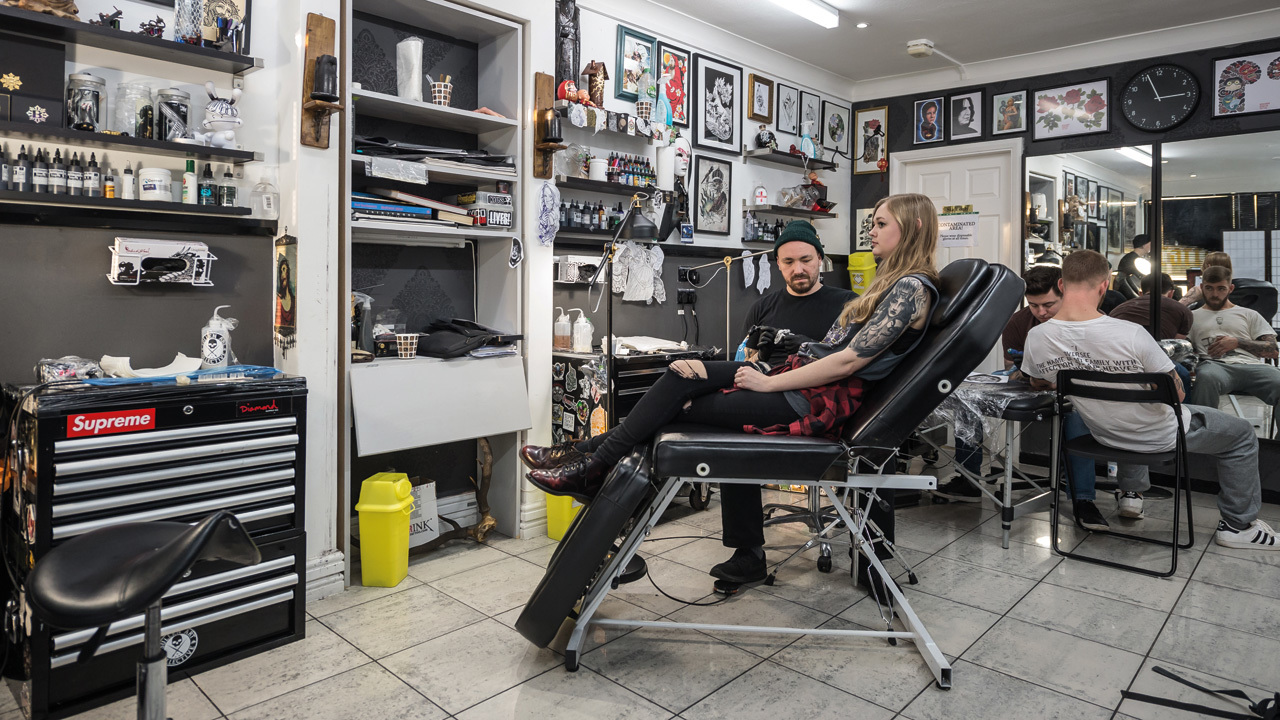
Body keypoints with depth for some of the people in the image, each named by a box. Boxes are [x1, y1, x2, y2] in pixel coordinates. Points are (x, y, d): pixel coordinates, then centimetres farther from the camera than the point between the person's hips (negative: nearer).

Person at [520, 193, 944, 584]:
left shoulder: (913, 287, -10)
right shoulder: (892, 282, 21)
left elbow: (850, 361, -18)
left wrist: (770, 383, -14)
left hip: (820, 401, -9)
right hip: (805, 375, 9)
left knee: (680, 407, -11)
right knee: (685, 373, -4)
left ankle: (591, 468, 2)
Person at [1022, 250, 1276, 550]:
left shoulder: (1036, 338, -21)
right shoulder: (1130, 334, -34)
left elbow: (1038, 383, 1)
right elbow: (1177, 394, -19)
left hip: (1105, 434, 5)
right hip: (1160, 437, -4)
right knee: (1242, 433, 22)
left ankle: (1133, 492, 45)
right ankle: (1238, 525, 33)